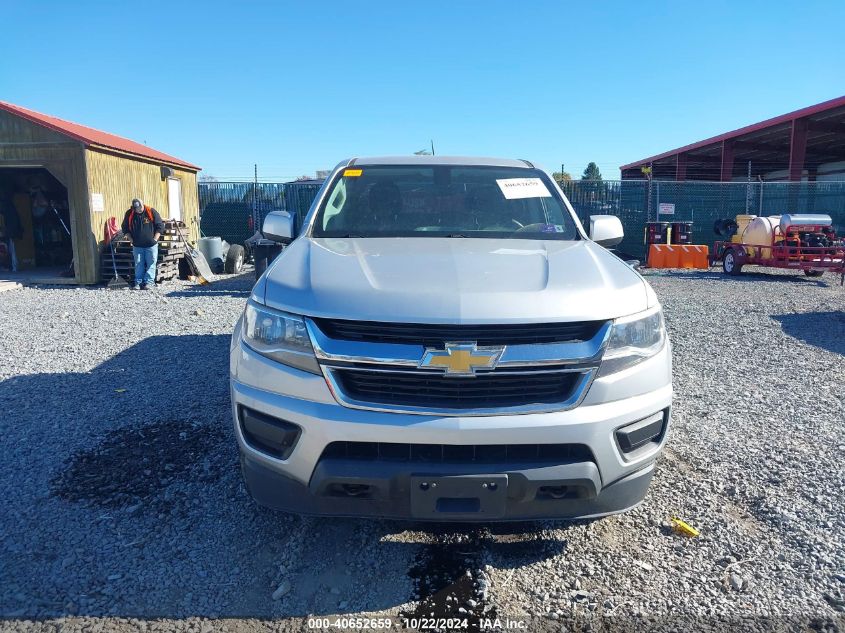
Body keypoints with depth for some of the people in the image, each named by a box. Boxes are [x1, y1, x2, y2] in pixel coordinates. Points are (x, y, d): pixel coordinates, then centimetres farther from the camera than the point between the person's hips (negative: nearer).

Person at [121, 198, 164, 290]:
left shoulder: (151, 212, -8)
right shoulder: (129, 214, -1)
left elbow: (160, 226, -3)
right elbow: (125, 228, 12)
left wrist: (155, 239, -9)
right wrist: (131, 239, 2)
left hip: (151, 244, -2)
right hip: (137, 245, 2)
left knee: (151, 264, -1)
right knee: (138, 265, 5)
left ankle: (148, 282, 3)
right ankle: (138, 283, 10)